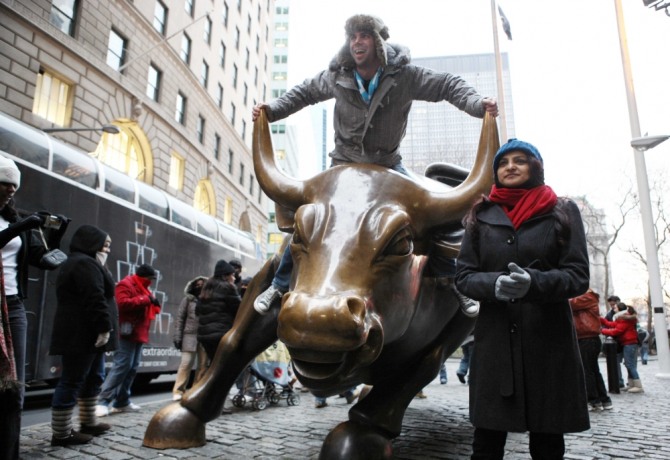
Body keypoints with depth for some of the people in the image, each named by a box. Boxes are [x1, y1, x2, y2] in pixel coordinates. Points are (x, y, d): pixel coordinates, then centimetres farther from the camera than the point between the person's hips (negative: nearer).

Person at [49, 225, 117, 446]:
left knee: (94, 378, 18)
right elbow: (95, 300, -23)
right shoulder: (86, 264, -13)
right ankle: (61, 434, 1)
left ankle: (88, 423, 28)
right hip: (81, 334, -11)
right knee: (72, 381, -6)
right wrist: (104, 328, -24)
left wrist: (101, 329, 26)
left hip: (83, 334, 11)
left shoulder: (78, 263, 23)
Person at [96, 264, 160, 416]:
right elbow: (123, 303, -23)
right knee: (122, 366, -14)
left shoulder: (143, 288, 22)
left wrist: (154, 305, 5)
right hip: (127, 333, -10)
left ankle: (122, 402, 12)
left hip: (138, 334, 10)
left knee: (132, 368, 8)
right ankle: (103, 402, -11)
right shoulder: (125, 285, -7)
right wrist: (146, 300, -20)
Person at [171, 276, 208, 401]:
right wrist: (178, 337, -3)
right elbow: (180, 318, 4)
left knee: (203, 365, 5)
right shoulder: (188, 299, 6)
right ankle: (178, 391, 4)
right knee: (186, 363, -5)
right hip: (190, 335, -2)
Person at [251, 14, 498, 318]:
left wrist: (477, 104, -27)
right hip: (345, 163, 1)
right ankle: (280, 285, 11)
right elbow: (304, 93, 7)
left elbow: (448, 85, -10)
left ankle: (452, 281, 14)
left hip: (388, 165, 0)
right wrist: (273, 110, -5)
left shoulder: (403, 75, -15)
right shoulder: (337, 76, -9)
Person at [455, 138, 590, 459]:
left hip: (549, 341, 0)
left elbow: (578, 276, -1)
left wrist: (534, 282, -21)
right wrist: (495, 284, -17)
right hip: (494, 341, 1)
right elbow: (464, 276, 5)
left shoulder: (563, 212, 7)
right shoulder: (481, 217, 11)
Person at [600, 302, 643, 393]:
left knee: (630, 365, -8)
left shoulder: (625, 320, -16)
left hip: (629, 344, -11)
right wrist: (600, 319, 7)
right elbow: (611, 324, 12)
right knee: (630, 365, 12)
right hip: (629, 344, 11)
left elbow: (615, 331, -18)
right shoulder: (623, 319, 17)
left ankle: (638, 386, -6)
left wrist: (602, 330, -10)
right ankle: (631, 385, 17)